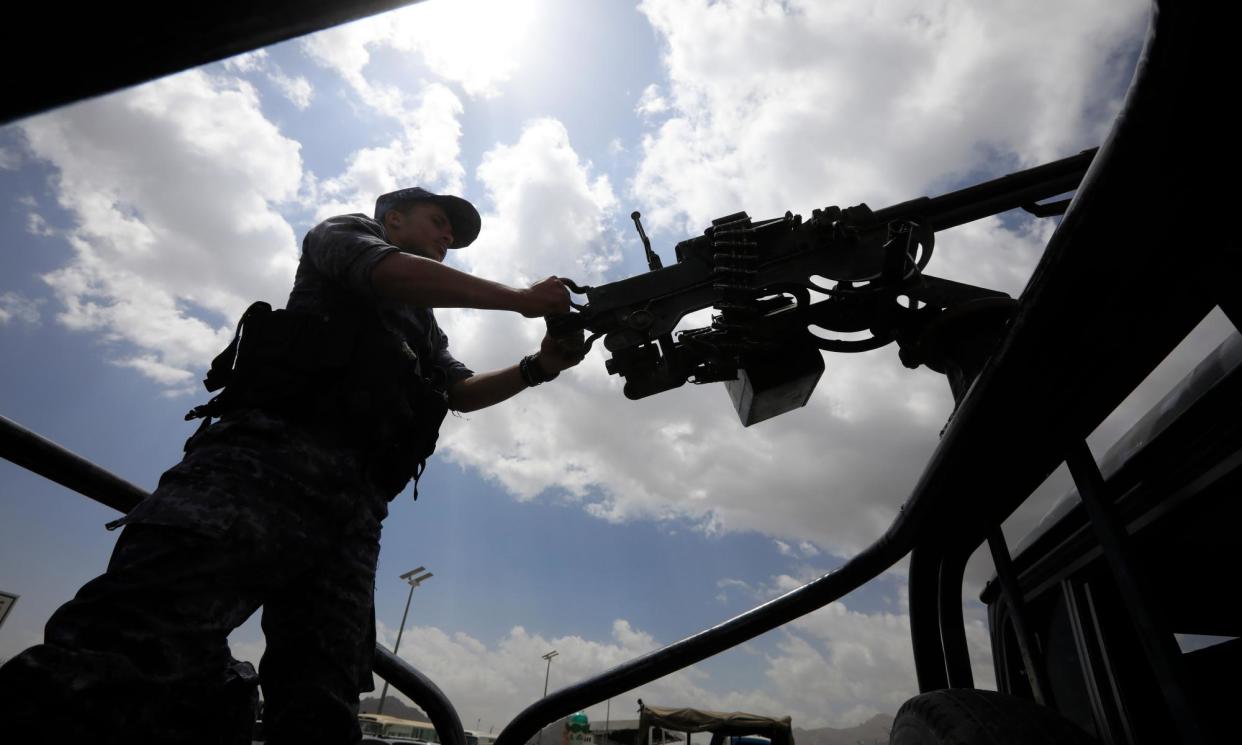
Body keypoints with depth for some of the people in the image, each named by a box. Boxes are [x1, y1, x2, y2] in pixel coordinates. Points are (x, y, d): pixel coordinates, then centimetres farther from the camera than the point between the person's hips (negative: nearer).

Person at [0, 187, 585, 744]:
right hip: (277, 453, -6)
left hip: (355, 499, 7)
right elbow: (399, 275, -4)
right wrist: (520, 298, -4)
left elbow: (463, 391, 24)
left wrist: (538, 366, 9)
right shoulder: (345, 233, 19)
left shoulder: (426, 330, 37)